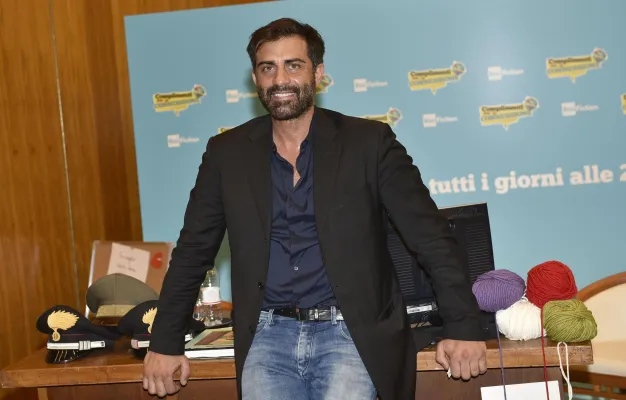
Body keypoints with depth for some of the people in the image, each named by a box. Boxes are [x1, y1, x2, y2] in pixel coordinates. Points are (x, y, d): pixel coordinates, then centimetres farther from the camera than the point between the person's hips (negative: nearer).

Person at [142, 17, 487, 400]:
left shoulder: (369, 142, -2)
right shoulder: (227, 152, 5)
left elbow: (431, 235, -2)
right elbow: (193, 251, 10)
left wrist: (463, 328, -7)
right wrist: (166, 343, 9)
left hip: (351, 333, -2)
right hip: (269, 335, 3)